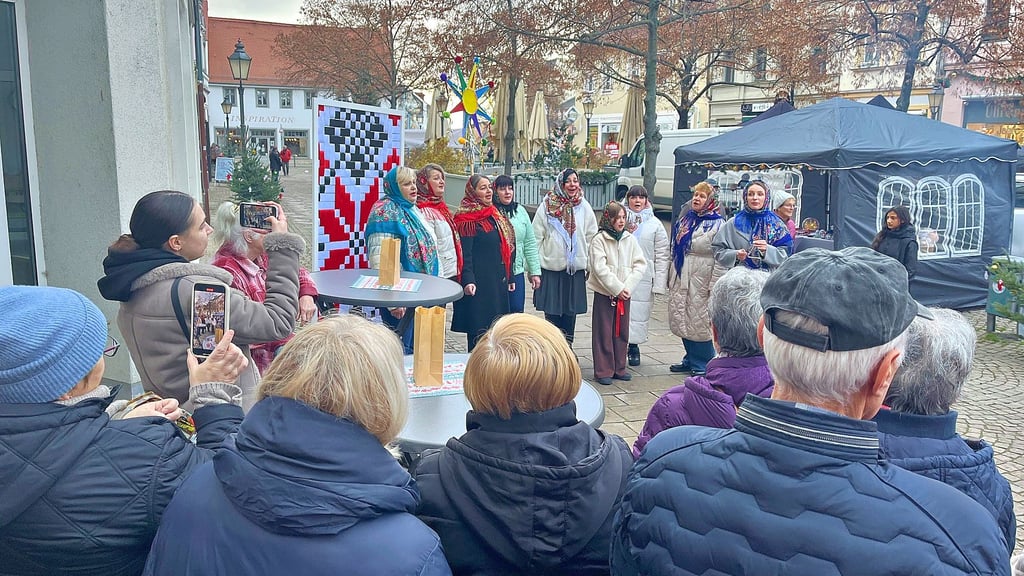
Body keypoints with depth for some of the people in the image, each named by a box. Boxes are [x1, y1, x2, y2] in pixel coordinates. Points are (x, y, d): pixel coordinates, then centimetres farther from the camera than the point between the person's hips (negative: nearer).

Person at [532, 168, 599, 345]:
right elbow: (536, 237, -3)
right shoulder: (547, 206, -3)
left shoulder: (584, 207, 4)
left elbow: (592, 237, 8)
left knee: (571, 311, 11)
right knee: (552, 312, 3)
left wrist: (591, 264, 4)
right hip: (551, 267, -2)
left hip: (576, 268, 2)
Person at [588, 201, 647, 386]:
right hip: (604, 293, -4)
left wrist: (627, 287, -10)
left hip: (624, 294, 4)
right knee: (604, 333, 1)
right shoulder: (599, 240, -6)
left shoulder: (630, 239, 5)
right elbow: (600, 268, -13)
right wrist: (617, 288, -16)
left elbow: (640, 264, 1)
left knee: (622, 332, 10)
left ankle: (619, 369, 21)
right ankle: (603, 371, 8)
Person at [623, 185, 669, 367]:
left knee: (639, 311, 4)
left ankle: (634, 346, 18)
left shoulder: (655, 224, 4)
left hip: (643, 277, 0)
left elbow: (662, 255, 3)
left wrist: (659, 283, -2)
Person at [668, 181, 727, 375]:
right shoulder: (685, 220, 13)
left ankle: (703, 364, 11)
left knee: (701, 323, -1)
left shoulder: (717, 225, -9)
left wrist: (714, 285, -17)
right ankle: (690, 359, 27)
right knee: (682, 321, 13)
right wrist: (671, 276, 16)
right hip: (680, 280, 7)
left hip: (701, 283, -7)